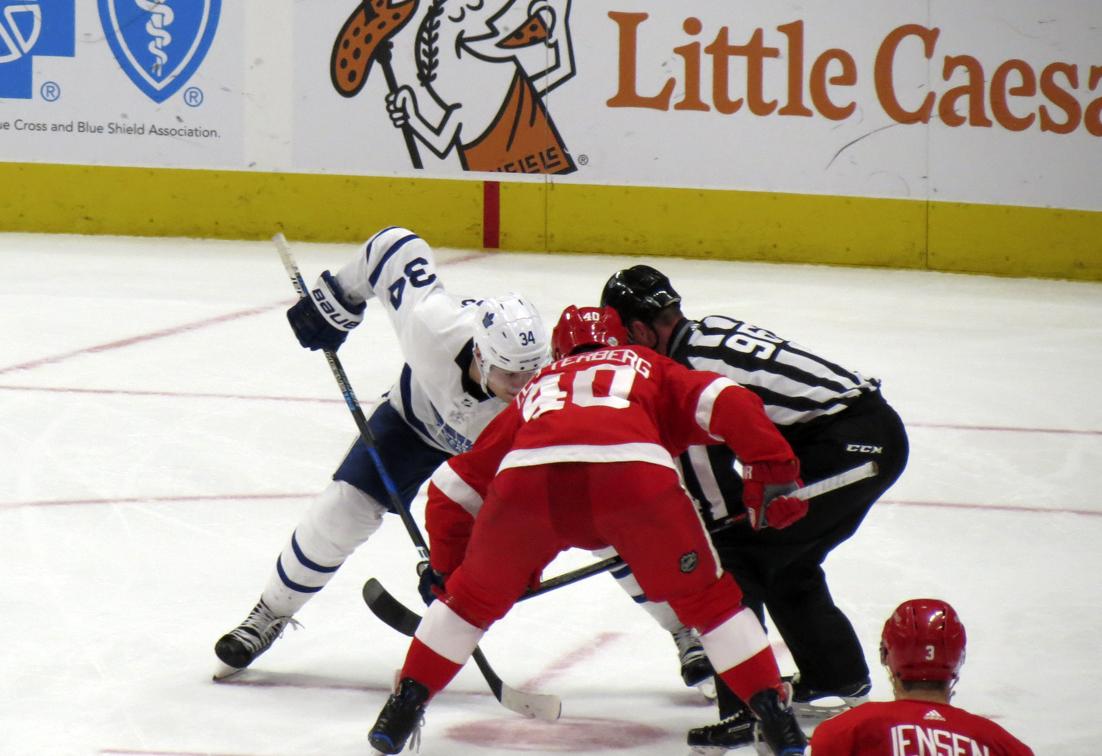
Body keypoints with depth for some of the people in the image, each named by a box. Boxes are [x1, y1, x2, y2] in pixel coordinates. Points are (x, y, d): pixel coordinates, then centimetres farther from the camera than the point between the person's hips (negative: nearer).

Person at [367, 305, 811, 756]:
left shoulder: (536, 390, 41)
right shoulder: (646, 367, 36)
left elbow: (451, 489, 39)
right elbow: (728, 405, 14)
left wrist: (448, 568, 49)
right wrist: (774, 473, 12)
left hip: (526, 477, 2)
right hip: (634, 472, -2)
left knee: (474, 596, 28)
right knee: (705, 596, 19)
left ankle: (404, 706, 27)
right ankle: (773, 714, 14)